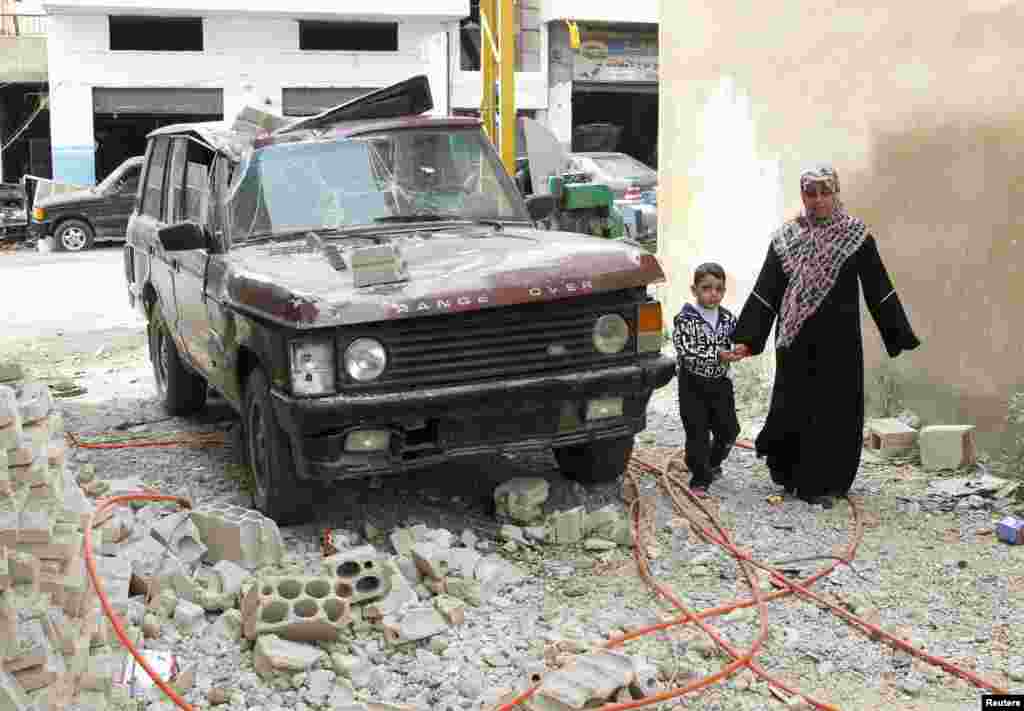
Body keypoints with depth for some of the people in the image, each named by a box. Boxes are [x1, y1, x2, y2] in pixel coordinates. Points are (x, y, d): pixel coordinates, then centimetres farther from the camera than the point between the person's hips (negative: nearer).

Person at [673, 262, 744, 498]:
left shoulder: (728, 319, 2)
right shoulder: (685, 319, -13)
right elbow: (686, 352, -22)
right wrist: (717, 356, -29)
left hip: (720, 383, 5)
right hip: (694, 384, -5)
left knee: (729, 429, 10)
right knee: (698, 432, -1)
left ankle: (713, 464, 37)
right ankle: (700, 479, 12)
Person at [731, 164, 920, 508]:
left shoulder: (856, 235, 0)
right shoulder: (786, 237, 3)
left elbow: (878, 288, 0)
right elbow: (765, 291, 1)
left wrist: (900, 336, -4)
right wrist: (747, 338, -4)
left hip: (839, 340, 0)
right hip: (797, 339, 1)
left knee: (836, 407, 2)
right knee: (794, 405, 5)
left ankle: (823, 483, 15)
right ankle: (791, 473, 25)